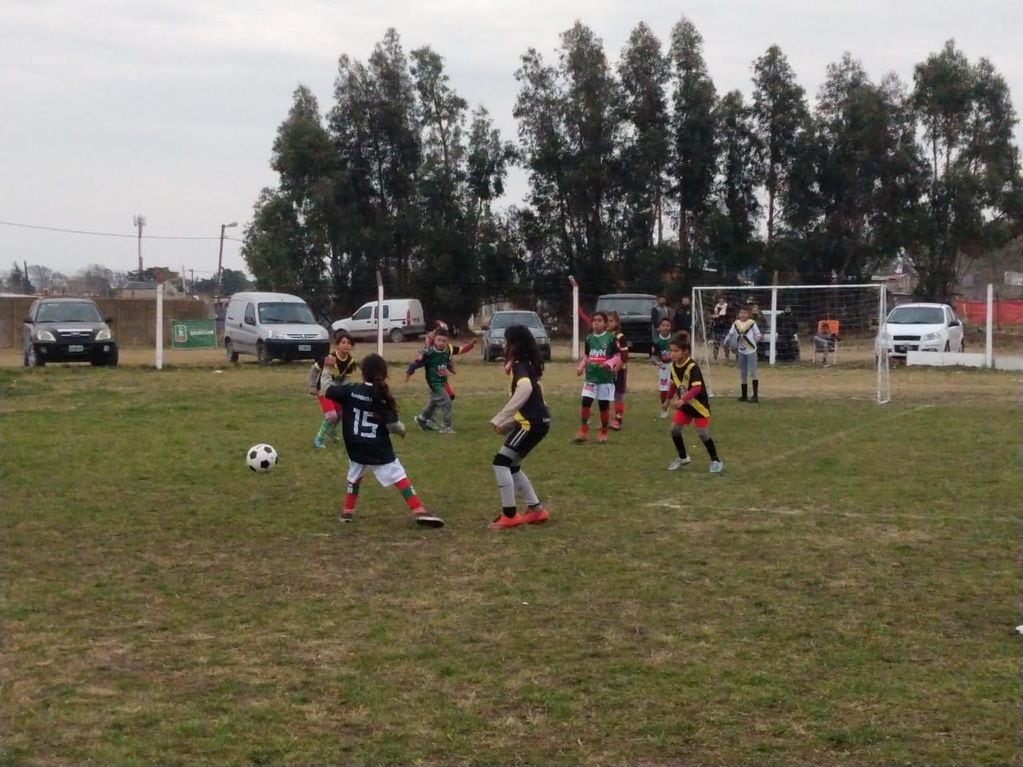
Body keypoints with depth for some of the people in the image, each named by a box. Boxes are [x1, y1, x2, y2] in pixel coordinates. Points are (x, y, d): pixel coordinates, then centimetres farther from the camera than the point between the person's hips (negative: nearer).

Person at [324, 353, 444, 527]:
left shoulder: (350, 390, -6)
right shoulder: (383, 397, -11)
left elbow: (327, 390, 5)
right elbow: (393, 425, -15)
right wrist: (402, 429, 6)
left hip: (356, 448, 3)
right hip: (379, 450, -3)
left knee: (354, 477, 27)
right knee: (400, 477, -3)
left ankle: (347, 511, 30)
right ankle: (419, 512, -13)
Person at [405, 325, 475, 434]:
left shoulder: (448, 349, -7)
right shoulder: (429, 353, -23)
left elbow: (461, 349, 1)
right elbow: (417, 361, -17)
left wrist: (471, 344, -15)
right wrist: (409, 373, -15)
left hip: (442, 381, 8)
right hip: (434, 382, -8)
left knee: (434, 402, 25)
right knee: (446, 402, -13)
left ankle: (421, 419, 46)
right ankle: (446, 426, -4)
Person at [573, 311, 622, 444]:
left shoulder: (611, 338, -6)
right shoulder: (589, 338, 7)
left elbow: (618, 356, -5)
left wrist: (609, 363, -23)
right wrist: (581, 367, 1)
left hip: (606, 377, -3)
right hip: (591, 376, 3)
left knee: (604, 404, 4)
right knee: (585, 402, -5)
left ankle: (604, 432, 18)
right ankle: (583, 430, 3)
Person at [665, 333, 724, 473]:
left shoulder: (692, 367, -27)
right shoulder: (674, 366, -5)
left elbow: (697, 388, -36)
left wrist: (682, 400, -45)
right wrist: (672, 397, 15)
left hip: (699, 404, -7)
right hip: (684, 404, 7)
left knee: (703, 434, -5)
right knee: (674, 429, 1)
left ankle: (716, 461, 12)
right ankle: (682, 457, 20)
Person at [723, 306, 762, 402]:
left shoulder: (752, 323, -8)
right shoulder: (736, 324, 3)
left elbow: (757, 335, -6)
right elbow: (730, 334, 7)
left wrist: (759, 337, -27)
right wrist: (727, 341, -8)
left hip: (751, 351, -5)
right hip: (741, 352, 5)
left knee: (752, 372, -12)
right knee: (742, 374, 11)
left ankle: (755, 395, -9)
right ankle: (744, 396, 20)